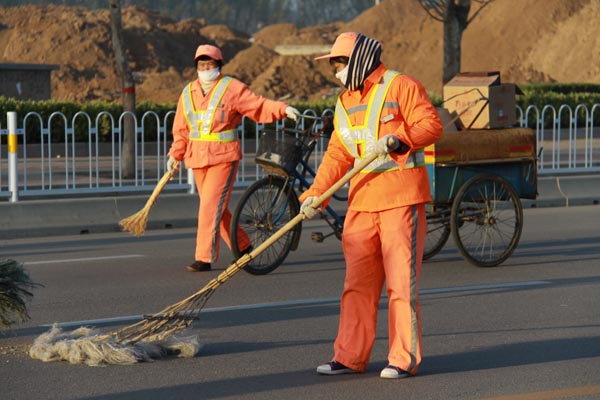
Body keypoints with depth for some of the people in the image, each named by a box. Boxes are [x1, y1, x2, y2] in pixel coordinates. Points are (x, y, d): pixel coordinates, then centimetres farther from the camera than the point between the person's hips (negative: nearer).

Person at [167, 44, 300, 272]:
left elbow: (259, 106, -5)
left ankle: (205, 258, -9)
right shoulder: (188, 93, 13)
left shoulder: (232, 88, -2)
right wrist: (175, 155, 11)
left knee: (211, 207, -12)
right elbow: (181, 130, 17)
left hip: (224, 158, -6)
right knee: (217, 209, 11)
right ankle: (244, 247, 27)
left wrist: (283, 109, -20)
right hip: (197, 159, 6)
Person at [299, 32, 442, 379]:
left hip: (401, 197, -7)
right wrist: (315, 194, 4)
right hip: (362, 200, 7)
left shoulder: (401, 87, -4)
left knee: (401, 281, -4)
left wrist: (395, 138, -23)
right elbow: (338, 154, 14)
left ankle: (405, 359, 2)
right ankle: (350, 357, 14)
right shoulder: (346, 102, 18)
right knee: (357, 282, 8)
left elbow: (432, 125, -10)